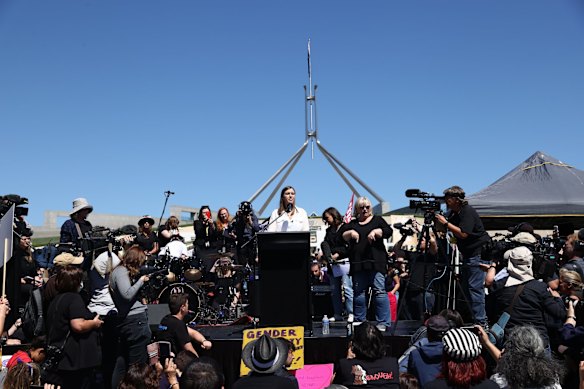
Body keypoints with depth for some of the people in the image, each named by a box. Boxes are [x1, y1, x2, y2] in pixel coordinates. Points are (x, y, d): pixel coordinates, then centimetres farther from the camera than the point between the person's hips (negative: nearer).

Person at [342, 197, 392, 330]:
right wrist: (350, 233, -8)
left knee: (380, 291, -9)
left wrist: (376, 232, -15)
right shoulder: (352, 224, 21)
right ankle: (359, 322, 14)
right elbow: (342, 238, 11)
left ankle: (383, 323, -7)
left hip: (376, 262, -3)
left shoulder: (377, 220, 14)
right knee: (358, 292, 4)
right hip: (358, 263, 3)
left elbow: (388, 231, 0)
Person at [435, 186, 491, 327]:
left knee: (475, 287, -13)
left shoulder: (468, 212, -16)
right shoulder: (454, 213, 12)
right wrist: (439, 221, 0)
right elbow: (445, 230, 16)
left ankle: (481, 322, -11)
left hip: (479, 253, -10)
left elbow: (463, 234, -23)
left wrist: (445, 222, -20)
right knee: (466, 287, 11)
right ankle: (474, 318, 19)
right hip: (469, 255, 10)